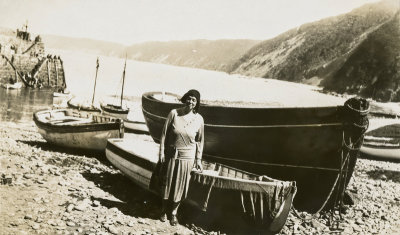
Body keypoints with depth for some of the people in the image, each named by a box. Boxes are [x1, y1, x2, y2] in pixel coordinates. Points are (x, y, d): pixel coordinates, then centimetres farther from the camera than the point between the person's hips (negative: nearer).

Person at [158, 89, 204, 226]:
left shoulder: (198, 119, -6)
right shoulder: (174, 113, -10)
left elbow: (200, 140, 3)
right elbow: (164, 134, -4)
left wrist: (198, 159, 5)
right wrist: (162, 152, -5)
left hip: (187, 157, 0)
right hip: (171, 154, 0)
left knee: (180, 185, 8)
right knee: (167, 182, 11)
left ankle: (174, 212, 27)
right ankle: (164, 210, 31)